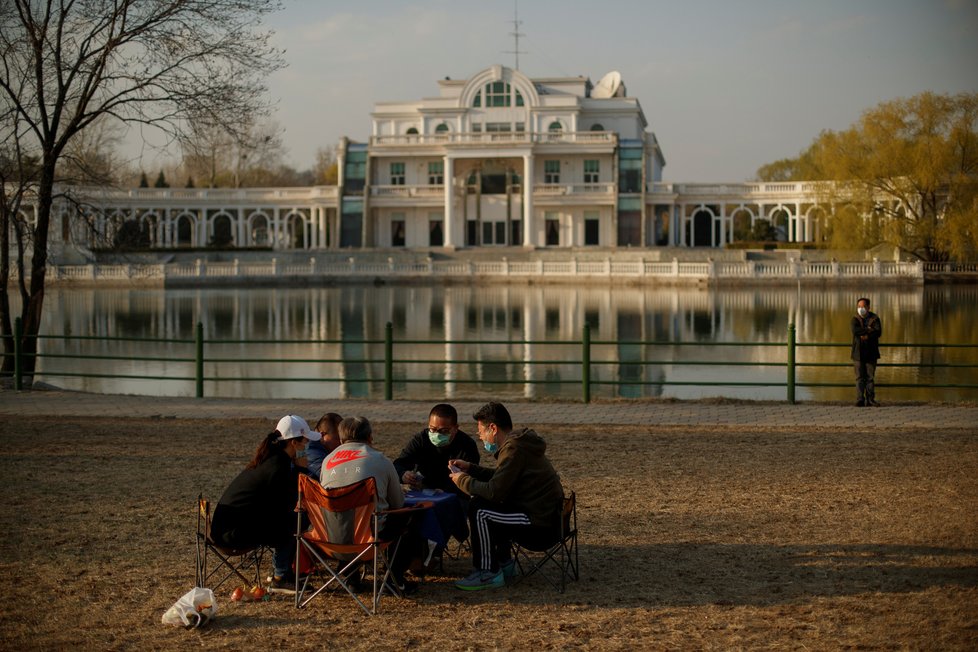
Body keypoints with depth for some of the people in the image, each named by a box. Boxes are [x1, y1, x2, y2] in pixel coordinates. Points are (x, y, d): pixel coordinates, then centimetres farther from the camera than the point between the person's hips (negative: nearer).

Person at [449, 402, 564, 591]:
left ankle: (489, 573, -6)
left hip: (541, 525, -10)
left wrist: (463, 481, -7)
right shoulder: (518, 443, 12)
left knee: (479, 510, -14)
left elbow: (495, 491, -22)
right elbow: (500, 477, 25)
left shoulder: (514, 449, -19)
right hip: (547, 517, 10)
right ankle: (504, 562, 26)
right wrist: (470, 468, 17)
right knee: (489, 505, 23)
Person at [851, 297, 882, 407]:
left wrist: (866, 335, -19)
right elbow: (854, 330, -16)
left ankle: (870, 399, 6)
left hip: (871, 352, 0)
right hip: (858, 352, 0)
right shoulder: (855, 319, 5)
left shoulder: (874, 318, 5)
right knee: (859, 377, -2)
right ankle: (860, 400, -1)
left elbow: (878, 332, -11)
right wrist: (868, 330, -14)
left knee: (871, 377, 2)